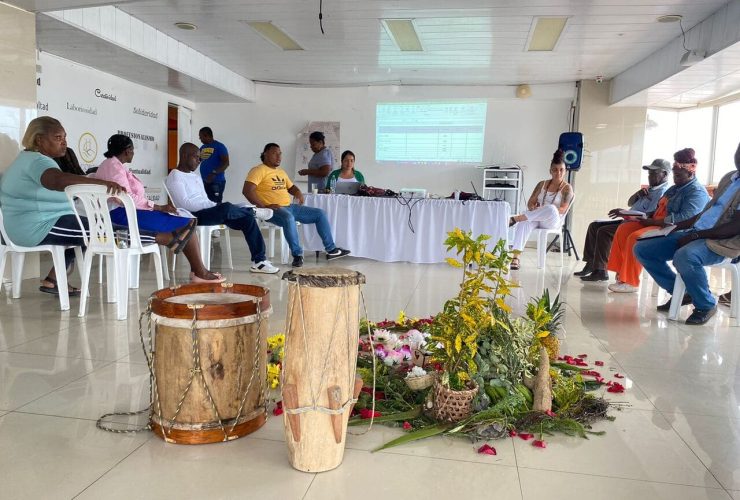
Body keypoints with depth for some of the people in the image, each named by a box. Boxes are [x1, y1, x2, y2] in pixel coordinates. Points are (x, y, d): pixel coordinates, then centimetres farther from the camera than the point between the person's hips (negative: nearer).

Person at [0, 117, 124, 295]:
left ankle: (53, 280, 17)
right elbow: (57, 180, -39)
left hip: (26, 227, 11)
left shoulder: (28, 158, 19)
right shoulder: (37, 160, -17)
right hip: (39, 227, -11)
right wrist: (102, 183, -50)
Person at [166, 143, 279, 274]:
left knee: (247, 218, -10)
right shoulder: (175, 177, -5)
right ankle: (253, 211, -4)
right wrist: (214, 205, -20)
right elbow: (185, 205, -17)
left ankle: (259, 261, -11)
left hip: (205, 212, 8)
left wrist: (215, 205, -3)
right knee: (227, 207, -36)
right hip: (192, 217, -8)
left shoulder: (196, 176, 23)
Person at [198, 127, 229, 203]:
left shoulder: (219, 146, -7)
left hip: (216, 182, -7)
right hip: (204, 181, 7)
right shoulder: (202, 148, 15)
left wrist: (214, 173, -25)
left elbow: (226, 163, -16)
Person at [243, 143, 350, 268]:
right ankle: (297, 254, -29)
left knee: (320, 213, 3)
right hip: (273, 210, -9)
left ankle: (331, 250, 6)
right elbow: (247, 191, -18)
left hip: (290, 207, 9)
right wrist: (263, 206, -25)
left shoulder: (281, 172, 21)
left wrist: (298, 192, 9)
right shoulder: (259, 170, -6)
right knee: (288, 218, -42)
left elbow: (291, 187, 33)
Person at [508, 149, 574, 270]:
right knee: (524, 223, -35)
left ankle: (516, 218, -36)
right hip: (536, 219, 3)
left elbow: (562, 210, -10)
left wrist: (543, 210, -22)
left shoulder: (567, 188, 3)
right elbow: (530, 203, 13)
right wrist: (534, 209, -12)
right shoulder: (542, 184, 15)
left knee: (551, 209, -40)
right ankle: (515, 257, -45)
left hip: (553, 221, -3)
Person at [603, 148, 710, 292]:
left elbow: (685, 218, -23)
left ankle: (630, 282, -22)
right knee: (624, 229, -6)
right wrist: (644, 216, 1)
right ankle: (621, 273, -9)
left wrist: (653, 221, -21)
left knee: (635, 237, -29)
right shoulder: (674, 188, 22)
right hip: (657, 223, 10)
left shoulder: (697, 192, -9)